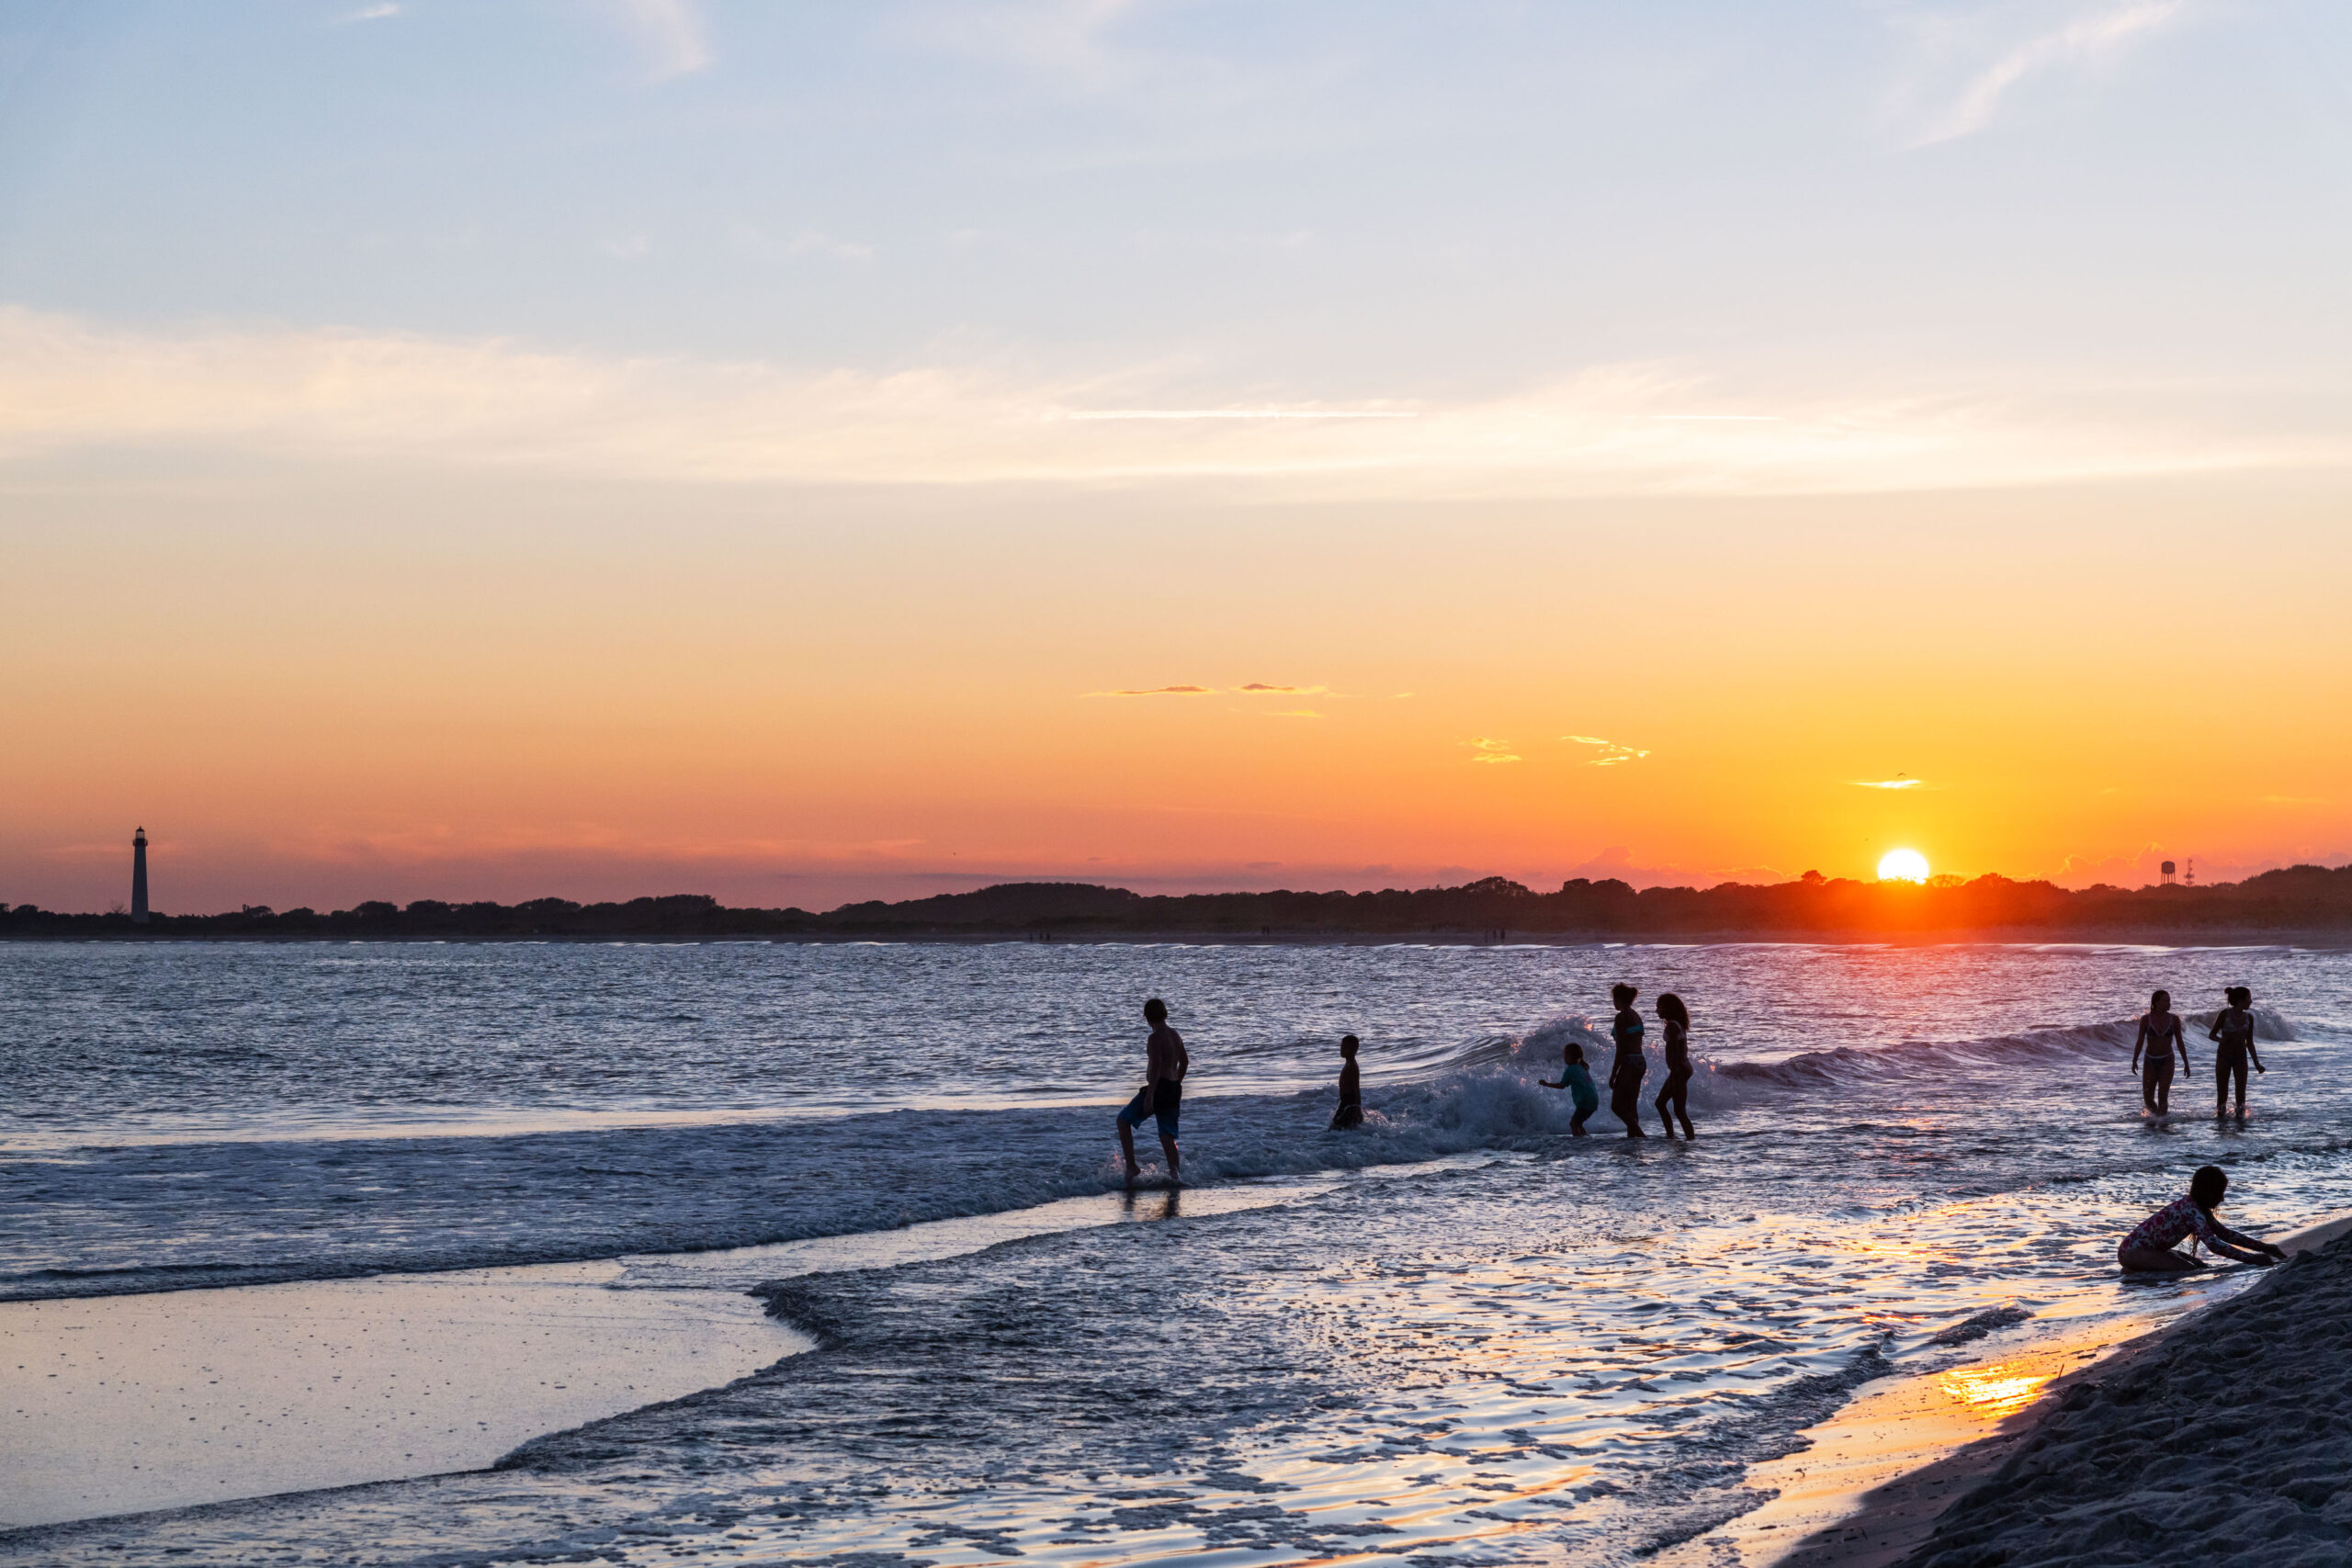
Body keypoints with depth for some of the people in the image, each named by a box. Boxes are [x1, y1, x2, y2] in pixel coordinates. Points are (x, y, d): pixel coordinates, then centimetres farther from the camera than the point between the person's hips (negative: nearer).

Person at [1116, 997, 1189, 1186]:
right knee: (1167, 1136, 11)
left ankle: (1131, 1167, 0)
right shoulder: (1175, 1035, 13)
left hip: (1159, 1087, -8)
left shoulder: (1155, 1038, -13)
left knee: (1123, 1121, 7)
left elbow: (1156, 1066, -22)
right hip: (1174, 1090, 8)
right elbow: (1185, 1061, 22)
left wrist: (1149, 1096, -24)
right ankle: (1176, 1175, -1)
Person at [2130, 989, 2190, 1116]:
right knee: (2148, 1100, 3)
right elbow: (2140, 1041, -3)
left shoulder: (2174, 1019, -1)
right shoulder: (2146, 1020, -4)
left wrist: (2186, 1063, 6)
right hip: (2150, 1062, 1)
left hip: (2167, 1062, 0)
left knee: (2163, 1096, -15)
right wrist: (2134, 1061, -14)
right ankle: (2157, 1115, 31)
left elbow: (2180, 1042, 5)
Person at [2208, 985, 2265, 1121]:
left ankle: (2241, 1116, 11)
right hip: (2223, 1057, -3)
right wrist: (2221, 1040, -26)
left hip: (2241, 1058, 3)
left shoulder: (2248, 1017, 1)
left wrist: (2257, 1063, 5)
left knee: (2241, 1093, 1)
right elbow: (2211, 1035, -4)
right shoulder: (2225, 1014, -11)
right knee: (2222, 1093, -1)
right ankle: (2219, 1116, 11)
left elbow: (2249, 1043, 8)